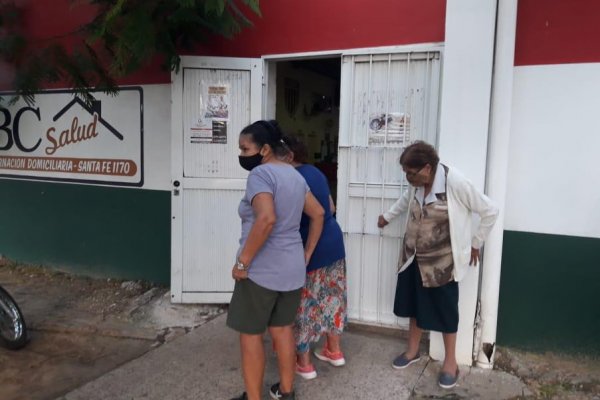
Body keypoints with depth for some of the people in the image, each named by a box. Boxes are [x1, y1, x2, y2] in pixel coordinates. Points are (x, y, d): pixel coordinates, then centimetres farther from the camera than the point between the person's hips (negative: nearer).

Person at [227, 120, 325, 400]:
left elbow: (266, 219, -30)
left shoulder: (260, 173, -16)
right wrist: (306, 254, 18)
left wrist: (243, 262, -23)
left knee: (251, 334, 7)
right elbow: (318, 214, 16)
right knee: (282, 329, 19)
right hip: (292, 269, 8)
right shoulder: (295, 175, 11)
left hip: (261, 270, -8)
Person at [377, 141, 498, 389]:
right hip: (413, 257, 6)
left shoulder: (456, 183, -25)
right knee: (414, 304, 18)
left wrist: (475, 243, -8)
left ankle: (450, 361, 29)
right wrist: (388, 216, 25)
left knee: (445, 310, 9)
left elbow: (490, 211, -16)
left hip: (442, 261, -6)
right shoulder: (417, 183, -6)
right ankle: (413, 350, 38)